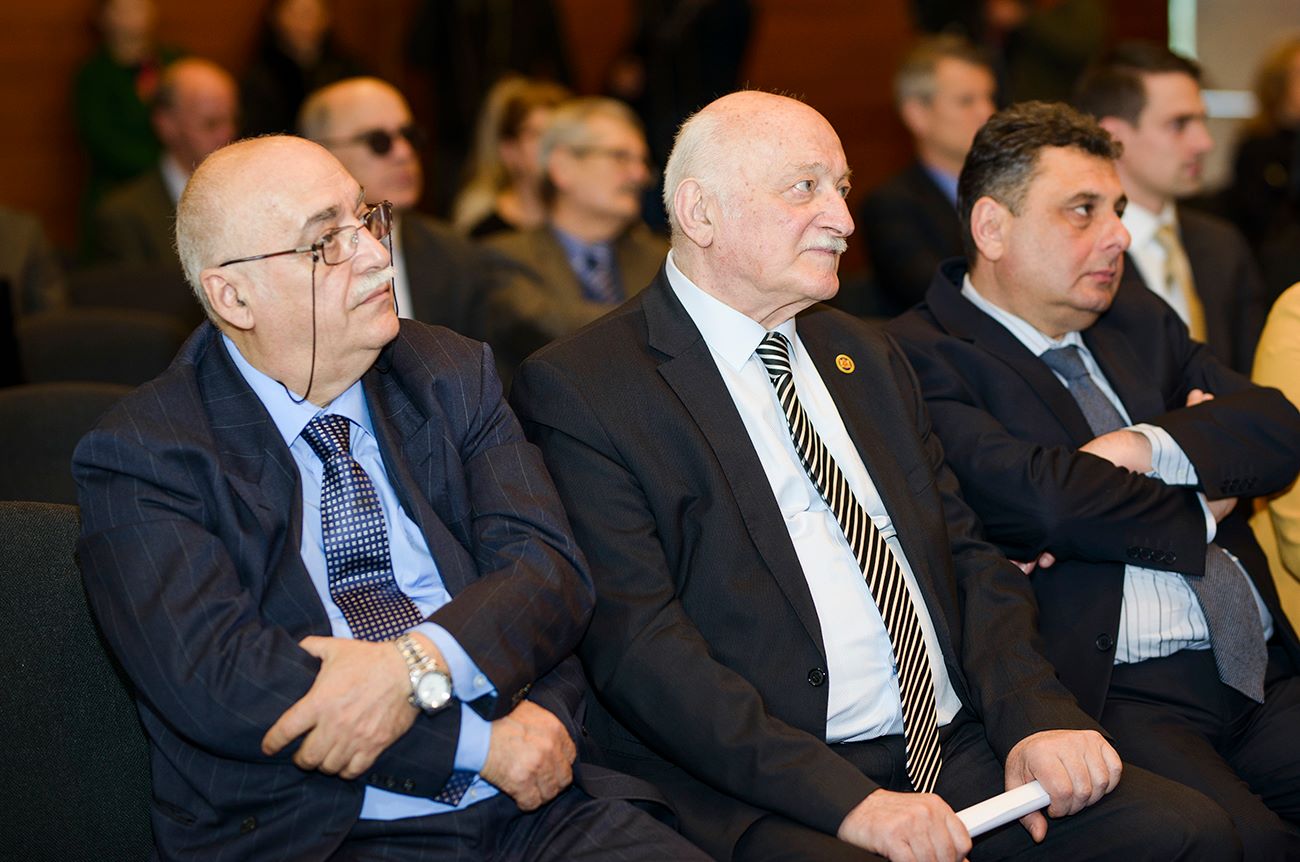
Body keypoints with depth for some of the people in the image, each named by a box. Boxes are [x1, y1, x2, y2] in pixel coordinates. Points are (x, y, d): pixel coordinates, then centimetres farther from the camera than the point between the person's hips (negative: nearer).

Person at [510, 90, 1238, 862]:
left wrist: (1037, 717, -1)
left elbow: (968, 558, 18)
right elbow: (638, 644, -13)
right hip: (757, 795, -6)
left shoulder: (867, 357, 20)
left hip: (960, 754, 6)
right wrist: (847, 800, -21)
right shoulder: (580, 389, -3)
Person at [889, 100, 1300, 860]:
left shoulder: (1141, 321, 23)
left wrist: (1145, 449, -7)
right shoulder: (923, 359, -3)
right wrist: (1202, 509, 2)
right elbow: (1048, 500, -16)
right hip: (1111, 692, -7)